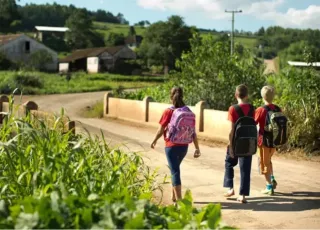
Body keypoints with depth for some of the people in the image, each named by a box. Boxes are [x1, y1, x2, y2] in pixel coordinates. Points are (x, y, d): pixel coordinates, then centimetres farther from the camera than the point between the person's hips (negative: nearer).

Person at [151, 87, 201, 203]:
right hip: (184, 146, 5)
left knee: (175, 171, -1)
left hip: (171, 146, -5)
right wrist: (197, 148, 4)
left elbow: (161, 130, -7)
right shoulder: (188, 112, -1)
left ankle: (179, 200, -5)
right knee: (175, 168, 24)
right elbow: (193, 131, -1)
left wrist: (154, 141, 10)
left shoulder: (168, 112, -11)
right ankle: (174, 196, 33)